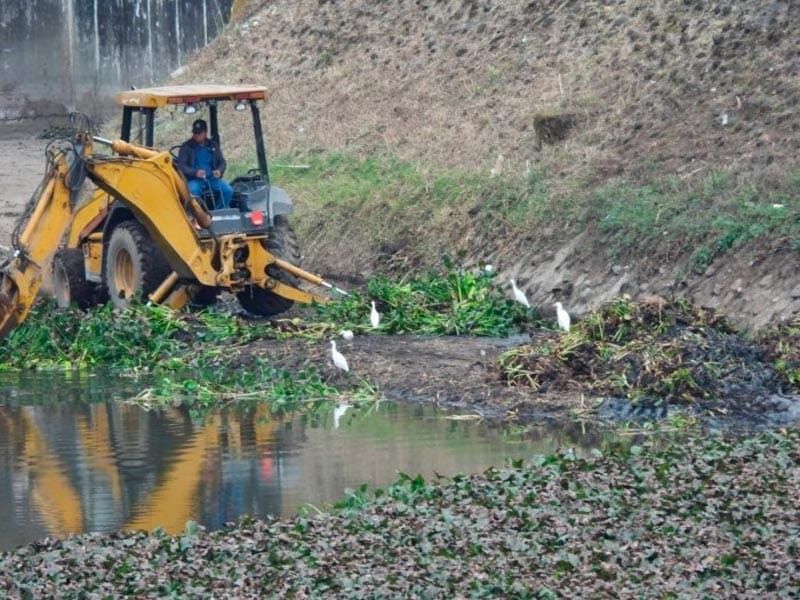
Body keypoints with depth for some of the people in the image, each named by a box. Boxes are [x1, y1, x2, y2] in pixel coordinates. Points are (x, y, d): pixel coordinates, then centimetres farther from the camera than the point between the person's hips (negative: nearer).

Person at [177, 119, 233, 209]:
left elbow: (222, 162, 17)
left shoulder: (213, 145, 15)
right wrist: (195, 172, -20)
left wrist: (219, 171, -8)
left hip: (212, 178, 3)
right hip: (194, 180, -3)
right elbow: (181, 165, -2)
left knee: (228, 190, -22)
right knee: (193, 191, -37)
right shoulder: (186, 147, 5)